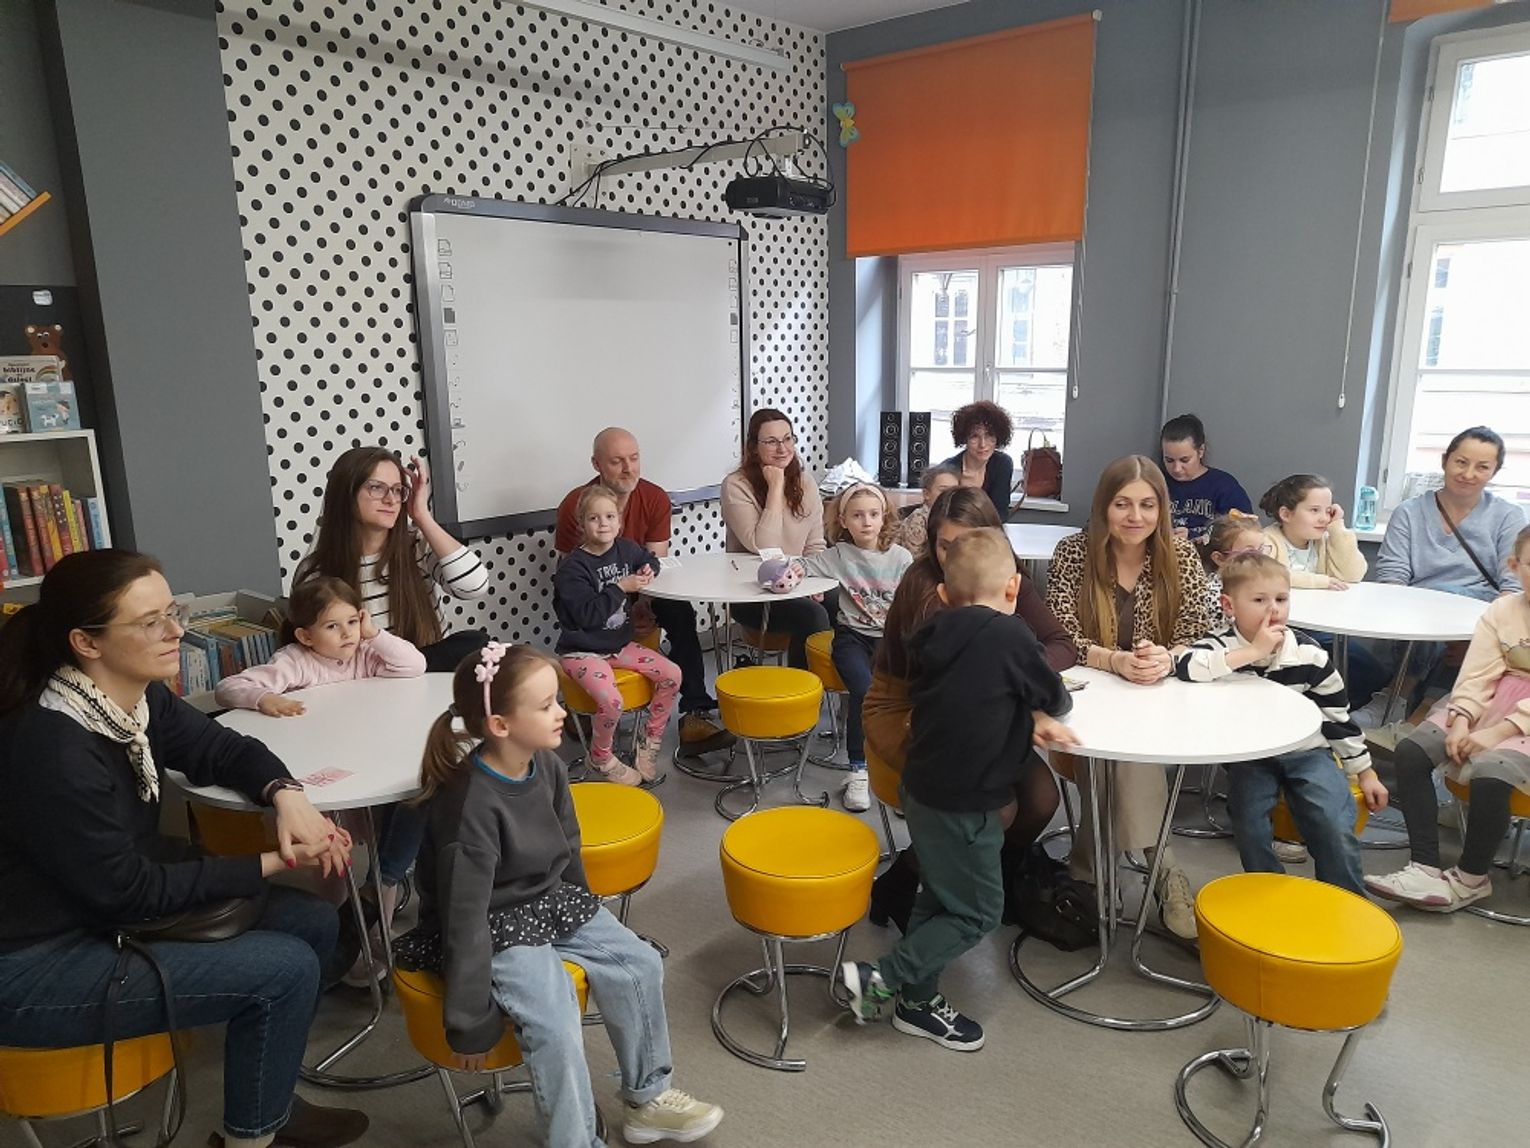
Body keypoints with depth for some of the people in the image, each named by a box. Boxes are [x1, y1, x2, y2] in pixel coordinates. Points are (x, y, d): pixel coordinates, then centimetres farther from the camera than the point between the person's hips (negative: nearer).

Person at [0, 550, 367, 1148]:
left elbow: (223, 749, 6)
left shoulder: (140, 700, -6)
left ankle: (267, 1096, 23)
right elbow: (128, 891, -24)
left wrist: (286, 797, -16)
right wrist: (272, 862, -19)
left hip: (106, 908, 9)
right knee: (285, 967, -17)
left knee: (311, 921, 3)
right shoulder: (54, 753, -31)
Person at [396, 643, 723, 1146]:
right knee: (555, 1018, -27)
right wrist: (470, 1024, -20)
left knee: (640, 963, -3)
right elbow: (465, 917, -25)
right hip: (490, 928, -7)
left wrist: (587, 916, 22)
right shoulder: (469, 805, -30)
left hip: (550, 902, 8)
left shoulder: (548, 768, -7)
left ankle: (646, 1098, 16)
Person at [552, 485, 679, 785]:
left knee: (671, 675, -8)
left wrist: (648, 572, 0)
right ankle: (600, 758, 3)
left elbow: (651, 560, 24)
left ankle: (648, 739, 12)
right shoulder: (572, 568, -17)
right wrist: (622, 588, -22)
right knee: (611, 701, -28)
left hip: (620, 643, 7)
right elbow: (587, 615, -26)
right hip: (582, 651, -6)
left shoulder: (626, 549, 1)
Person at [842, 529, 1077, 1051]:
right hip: (962, 805, -7)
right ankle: (881, 978, 9)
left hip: (923, 788, 7)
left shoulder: (935, 633, 1)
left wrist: (1029, 719, 1)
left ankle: (919, 999, 34)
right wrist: (1041, 711, 15)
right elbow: (1058, 700, -4)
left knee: (940, 895, 22)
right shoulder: (1010, 635, -18)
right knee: (977, 911, 10)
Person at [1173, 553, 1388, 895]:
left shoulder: (1308, 653, -7)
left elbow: (1338, 715, 5)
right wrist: (1252, 653, -36)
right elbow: (1185, 666, -38)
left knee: (1336, 830, -16)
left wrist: (1365, 772, 10)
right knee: (1250, 828, -19)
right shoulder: (1222, 645, -14)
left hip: (1306, 751, 1)